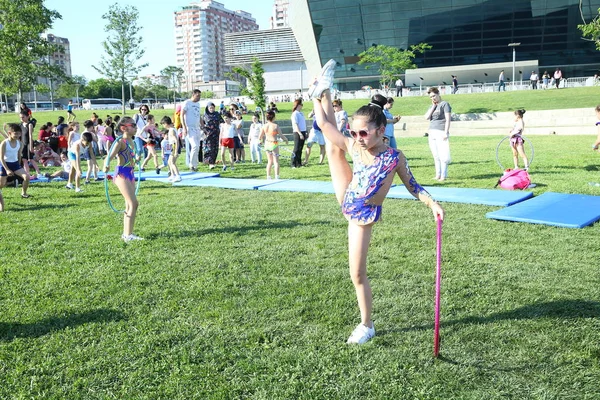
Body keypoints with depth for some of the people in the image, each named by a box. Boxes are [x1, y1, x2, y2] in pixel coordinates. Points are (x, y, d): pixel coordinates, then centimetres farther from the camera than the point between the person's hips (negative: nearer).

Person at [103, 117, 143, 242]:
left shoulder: (132, 141, 11)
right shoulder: (120, 141, -13)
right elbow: (110, 156, -24)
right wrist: (106, 165, -42)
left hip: (130, 173, 9)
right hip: (121, 174, -9)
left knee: (130, 205, 12)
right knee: (133, 203, -13)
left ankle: (126, 234, 21)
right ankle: (128, 235, -9)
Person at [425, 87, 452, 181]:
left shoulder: (444, 104, 0)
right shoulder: (432, 106, 19)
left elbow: (448, 119, -7)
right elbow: (426, 117, 4)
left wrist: (446, 132, -15)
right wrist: (433, 106, 2)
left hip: (441, 132, -7)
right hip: (432, 132, 7)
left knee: (442, 154, -8)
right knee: (436, 155, 7)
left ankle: (443, 175, -6)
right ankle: (438, 174, 12)